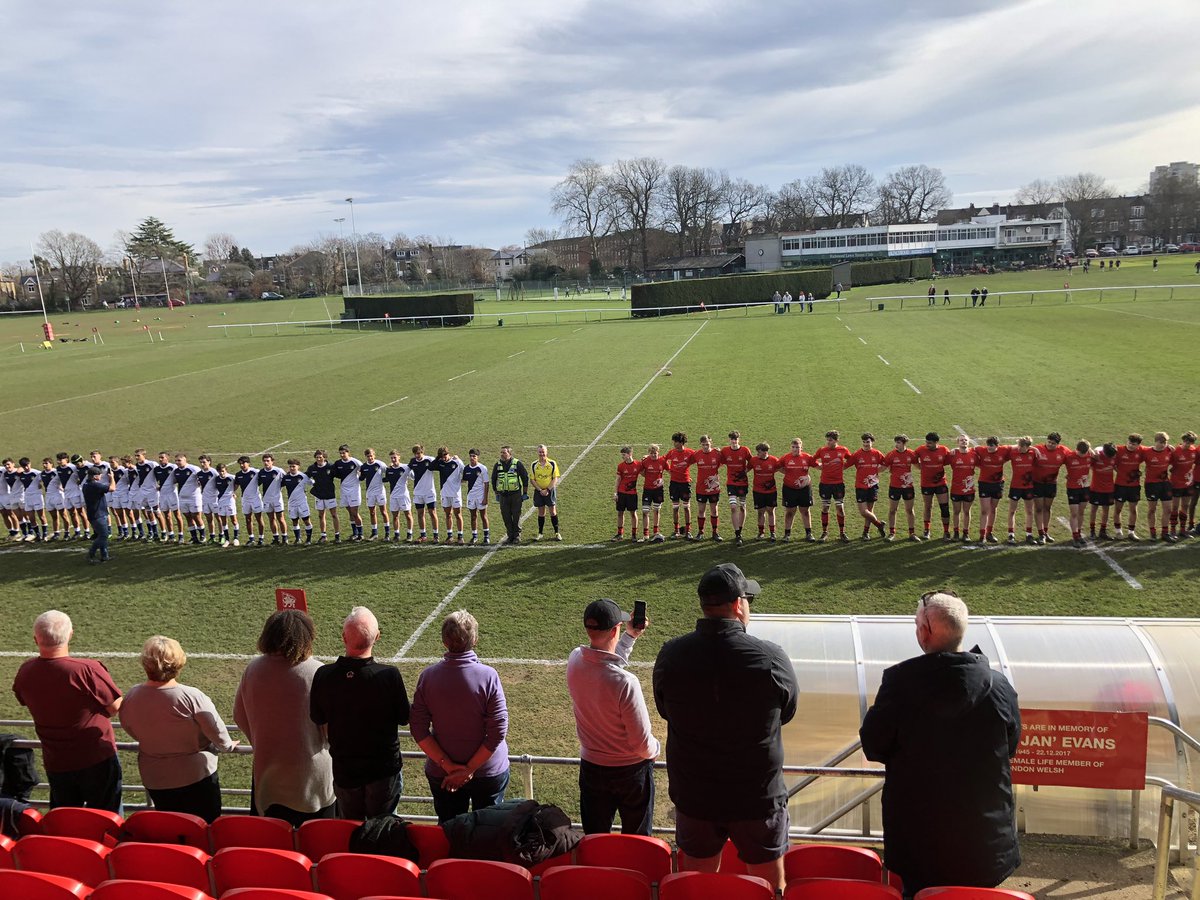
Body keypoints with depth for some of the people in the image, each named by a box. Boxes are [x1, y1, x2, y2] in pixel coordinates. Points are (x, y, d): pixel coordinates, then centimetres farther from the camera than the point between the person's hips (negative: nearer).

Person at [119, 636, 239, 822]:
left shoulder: (131, 697, -13)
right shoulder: (192, 697, -26)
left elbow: (130, 729, 6)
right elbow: (218, 732, -16)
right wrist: (227, 746, 6)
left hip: (153, 780, 4)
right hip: (196, 776, -4)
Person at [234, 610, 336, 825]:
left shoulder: (253, 669, -9)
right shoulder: (316, 673, -21)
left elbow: (240, 716, 4)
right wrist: (324, 744, 8)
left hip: (268, 771, 4)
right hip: (312, 772, -3)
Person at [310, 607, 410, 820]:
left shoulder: (323, 676, -18)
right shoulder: (389, 675, -25)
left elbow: (317, 720, -2)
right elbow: (404, 718, -10)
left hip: (343, 770, 2)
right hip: (384, 769, -2)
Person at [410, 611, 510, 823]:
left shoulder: (428, 676, -12)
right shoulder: (488, 676, -19)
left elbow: (419, 731, -9)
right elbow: (498, 731, -19)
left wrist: (448, 766, -9)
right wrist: (470, 769, -12)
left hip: (441, 774, 2)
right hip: (489, 772, -2)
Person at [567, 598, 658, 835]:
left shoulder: (575, 661, -15)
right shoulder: (625, 682, -33)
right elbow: (642, 742, -23)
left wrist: (630, 636, 11)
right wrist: (654, 750, -1)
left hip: (591, 767, 5)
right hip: (631, 770, -5)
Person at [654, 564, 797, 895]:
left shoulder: (671, 655, -14)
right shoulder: (771, 657, -20)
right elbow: (787, 712, -3)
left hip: (693, 795, 2)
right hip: (758, 795, -2)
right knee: (771, 887, 20)